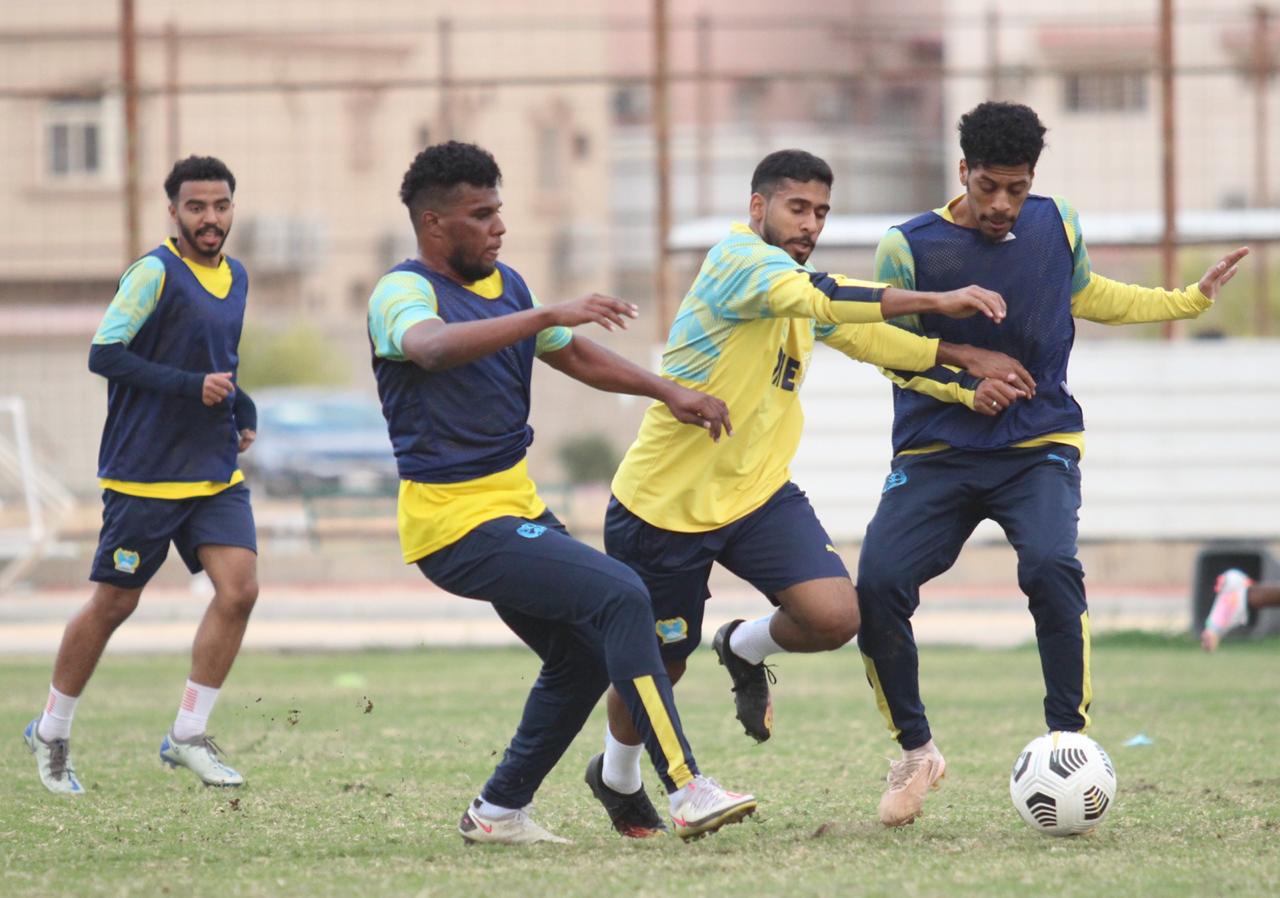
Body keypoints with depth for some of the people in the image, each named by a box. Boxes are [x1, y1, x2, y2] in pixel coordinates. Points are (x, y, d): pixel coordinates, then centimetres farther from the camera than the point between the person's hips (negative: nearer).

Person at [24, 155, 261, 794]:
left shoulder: (236, 277, 11)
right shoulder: (154, 273, -13)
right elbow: (104, 354, -19)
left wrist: (245, 416, 11)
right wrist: (192, 387, -24)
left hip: (216, 474, 6)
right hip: (144, 474, -6)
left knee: (239, 588, -11)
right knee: (113, 604, 4)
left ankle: (188, 735, -1)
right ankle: (50, 731, 23)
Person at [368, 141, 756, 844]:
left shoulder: (506, 285, 12)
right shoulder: (403, 292, -15)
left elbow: (576, 357, 27)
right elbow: (435, 345, -39)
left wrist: (669, 393, 17)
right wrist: (550, 314, -46)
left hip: (514, 507, 10)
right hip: (457, 521, -10)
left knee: (584, 658, 16)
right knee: (620, 596, -22)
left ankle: (498, 811, 28)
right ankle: (686, 792, -25)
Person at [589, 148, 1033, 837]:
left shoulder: (791, 279, 11)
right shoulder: (739, 259, -18)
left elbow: (860, 333, 26)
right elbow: (824, 298, -35)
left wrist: (963, 358, 18)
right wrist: (940, 301, -38)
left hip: (757, 493, 7)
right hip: (665, 501, -7)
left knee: (835, 617, -15)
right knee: (658, 662, 6)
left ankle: (745, 650, 18)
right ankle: (616, 776, 37)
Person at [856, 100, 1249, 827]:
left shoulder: (1056, 225, 2)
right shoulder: (909, 248, -8)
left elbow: (1088, 296, 22)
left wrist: (1192, 300, 21)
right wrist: (966, 389, -16)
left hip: (1039, 446, 0)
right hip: (938, 454, 0)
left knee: (1051, 566, -29)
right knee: (878, 584, -19)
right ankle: (916, 751, 2)